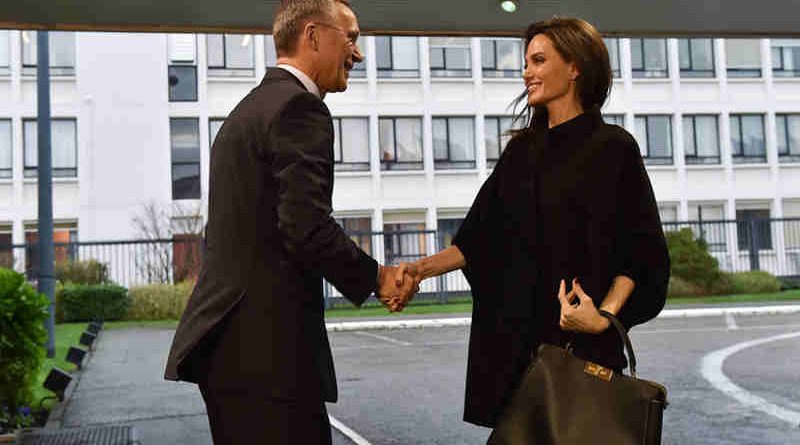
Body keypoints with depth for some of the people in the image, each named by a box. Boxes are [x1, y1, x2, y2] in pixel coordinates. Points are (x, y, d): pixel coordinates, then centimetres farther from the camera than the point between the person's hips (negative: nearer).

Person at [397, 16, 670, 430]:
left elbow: (641, 253, -8)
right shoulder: (521, 150, 12)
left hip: (581, 342, -5)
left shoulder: (612, 147, -5)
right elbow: (478, 239, 10)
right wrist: (422, 268, -4)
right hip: (514, 341, 5)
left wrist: (605, 316, -22)